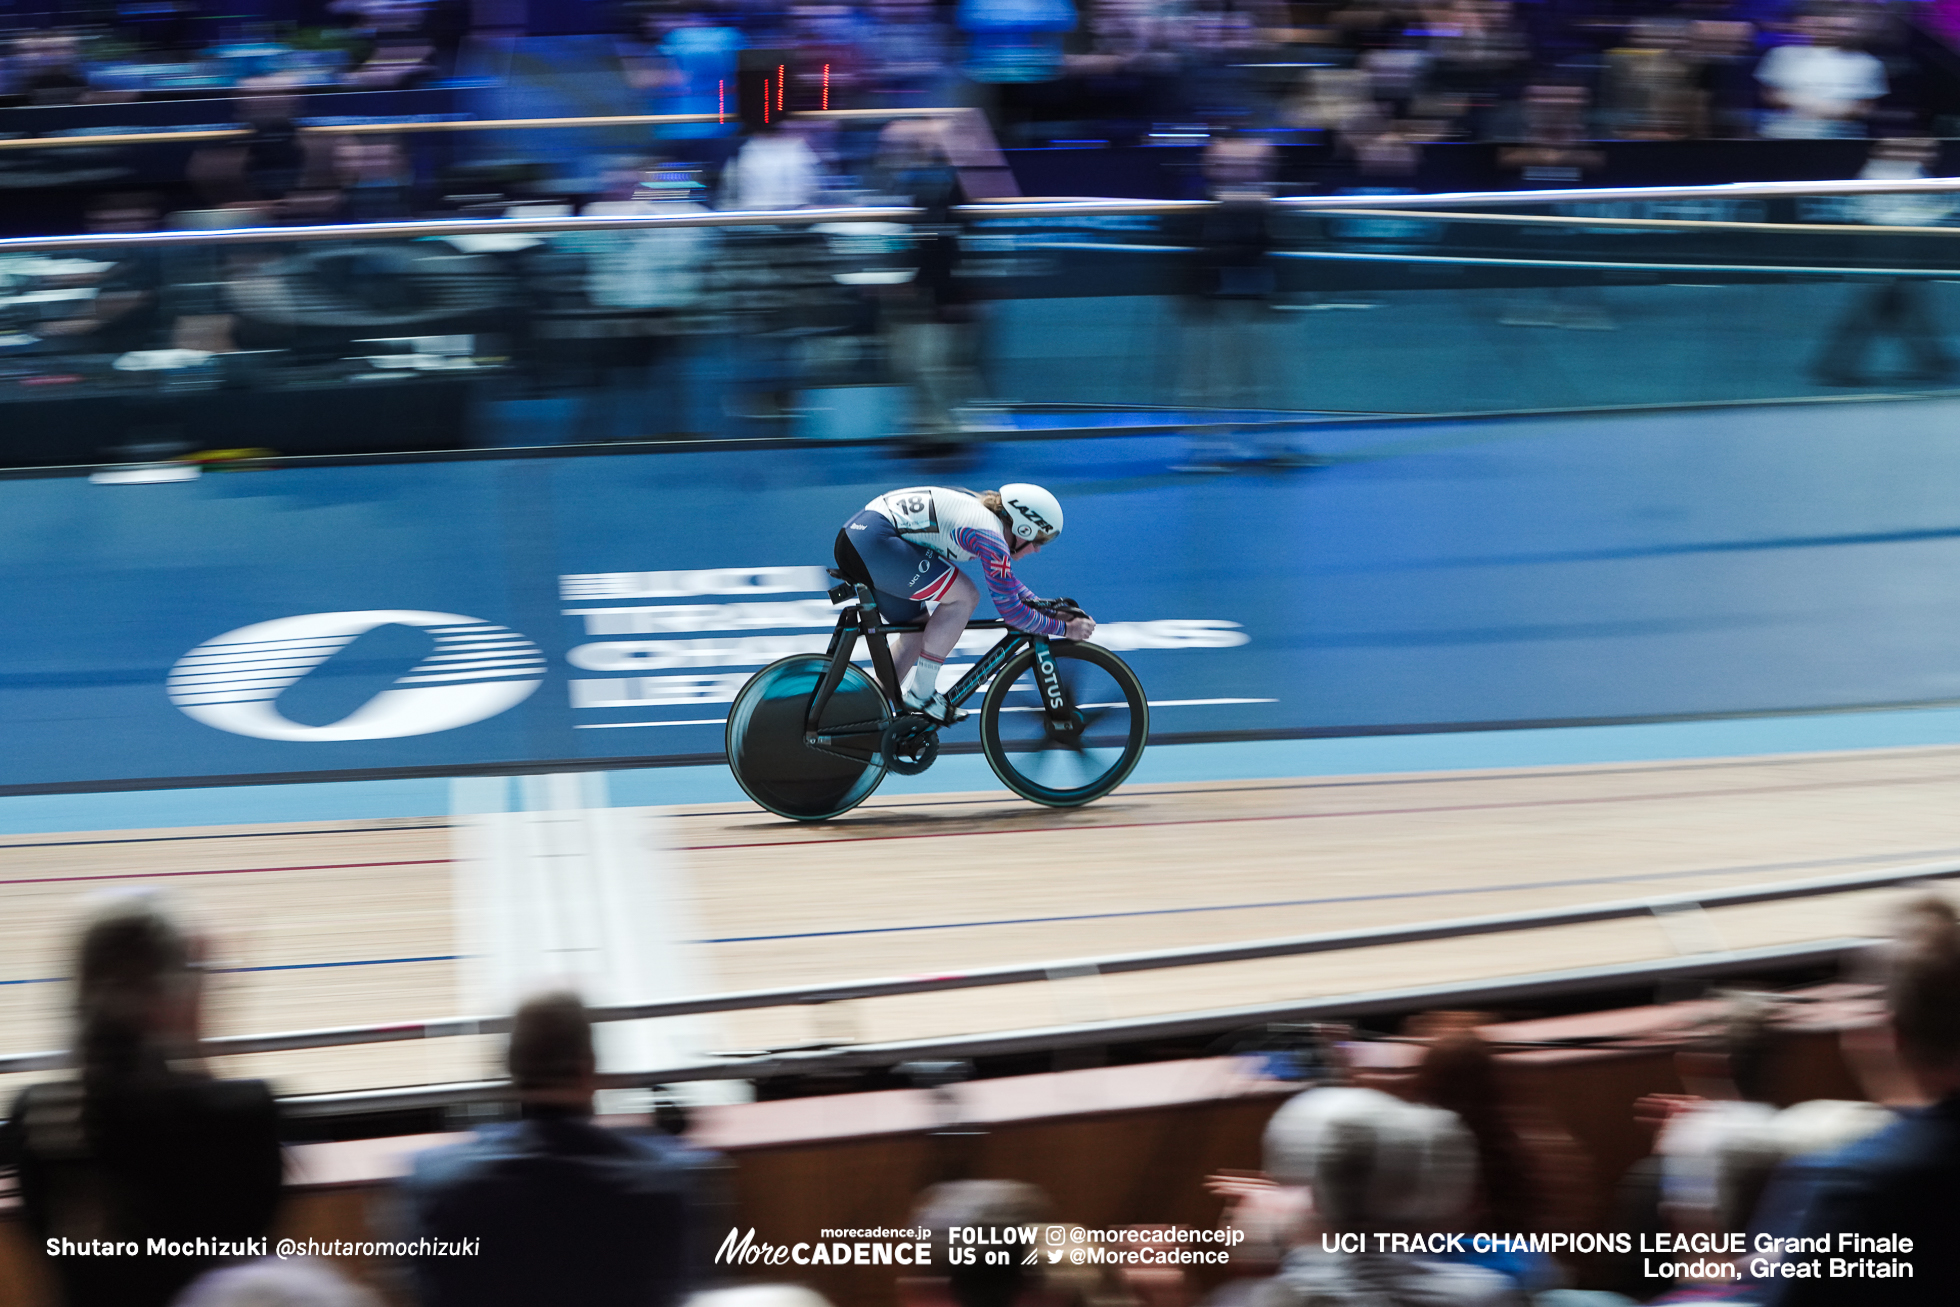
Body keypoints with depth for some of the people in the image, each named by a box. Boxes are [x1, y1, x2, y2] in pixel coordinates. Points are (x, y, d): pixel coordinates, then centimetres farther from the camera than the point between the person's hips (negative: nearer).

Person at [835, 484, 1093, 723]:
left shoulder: (983, 513, 18)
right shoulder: (990, 536, -11)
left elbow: (1006, 582, 33)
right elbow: (1010, 610, -8)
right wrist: (1064, 628, 2)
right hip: (873, 542, -10)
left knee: (919, 631, 18)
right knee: (965, 597, -10)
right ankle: (921, 693, -3)